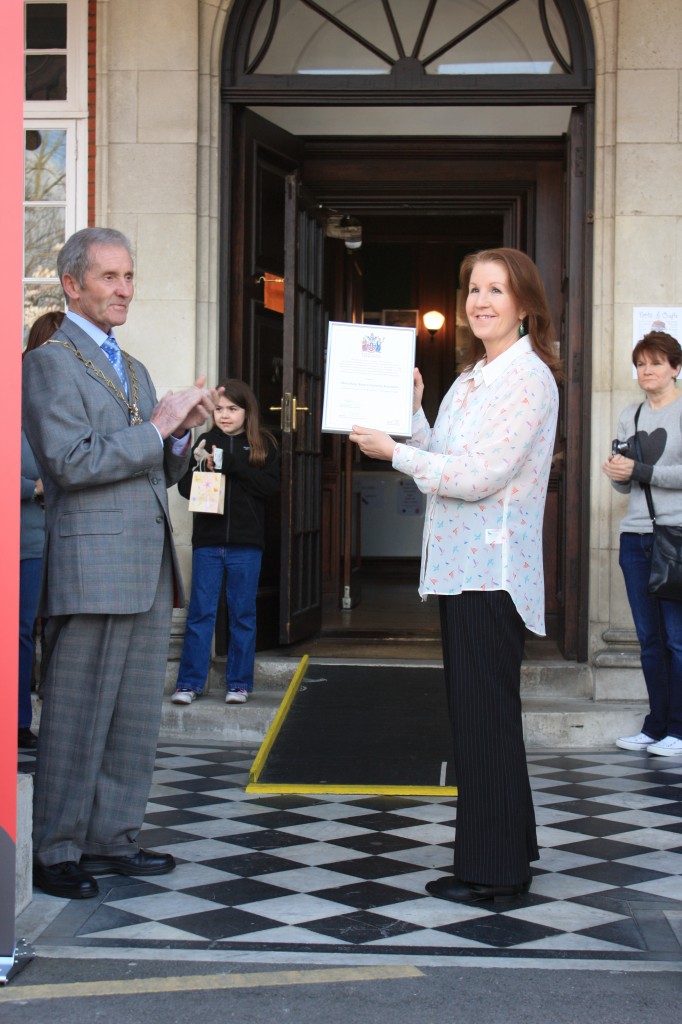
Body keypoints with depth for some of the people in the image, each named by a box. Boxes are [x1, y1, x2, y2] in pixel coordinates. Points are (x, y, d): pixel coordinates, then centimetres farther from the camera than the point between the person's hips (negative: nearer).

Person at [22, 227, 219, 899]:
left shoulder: (132, 369, 22)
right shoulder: (49, 363, -5)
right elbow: (71, 462, -17)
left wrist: (183, 431, 3)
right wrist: (155, 425, -13)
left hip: (149, 568, 8)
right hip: (92, 570, -8)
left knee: (135, 718, 11)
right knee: (77, 718, -3)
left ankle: (111, 838, 20)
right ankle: (55, 853, 7)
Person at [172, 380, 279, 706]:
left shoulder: (262, 445, 3)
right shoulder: (206, 441, 6)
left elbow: (270, 485, -9)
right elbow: (185, 487, 5)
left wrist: (231, 464, -17)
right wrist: (201, 468, -15)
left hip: (246, 543, 0)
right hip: (207, 540, 1)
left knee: (242, 614, 7)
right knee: (200, 612, 2)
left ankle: (239, 683, 16)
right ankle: (190, 682, 8)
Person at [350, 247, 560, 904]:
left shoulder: (526, 376, -12)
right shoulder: (474, 376, 18)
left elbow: (478, 477, -19)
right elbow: (441, 460, 18)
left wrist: (394, 452, -11)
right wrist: (410, 410, 9)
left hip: (492, 571, -10)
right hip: (462, 567, 10)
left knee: (484, 719, -4)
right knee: (478, 714, 14)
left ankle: (493, 873, 6)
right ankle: (506, 855, 25)